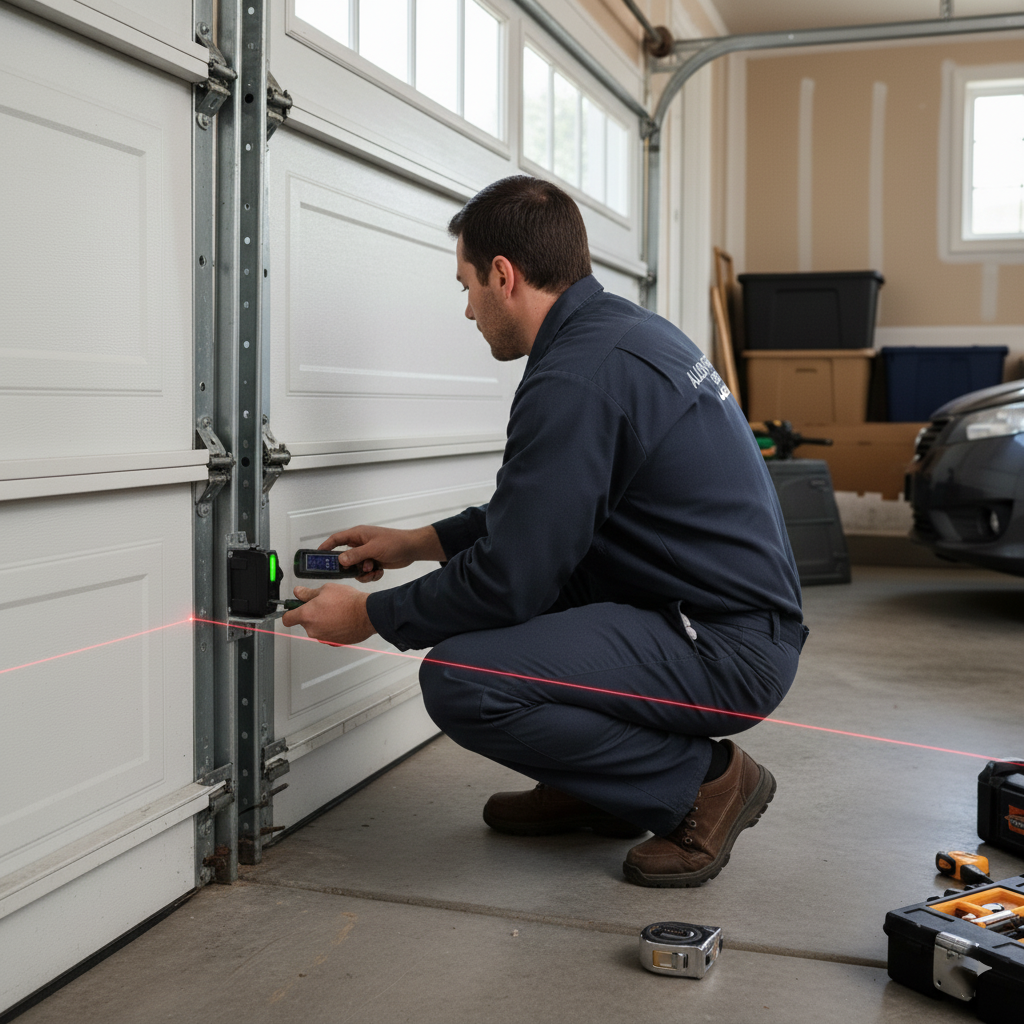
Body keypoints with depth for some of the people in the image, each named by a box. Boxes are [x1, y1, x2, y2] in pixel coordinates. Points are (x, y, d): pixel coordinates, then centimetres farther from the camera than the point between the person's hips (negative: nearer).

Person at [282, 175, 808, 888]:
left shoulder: (575, 379, -21)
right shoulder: (626, 327, 11)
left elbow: (509, 580, -19)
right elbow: (531, 516, 22)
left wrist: (369, 616, -4)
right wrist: (416, 542, 20)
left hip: (726, 650, -10)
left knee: (460, 681, -22)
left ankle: (701, 781, -4)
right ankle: (595, 791, 22)